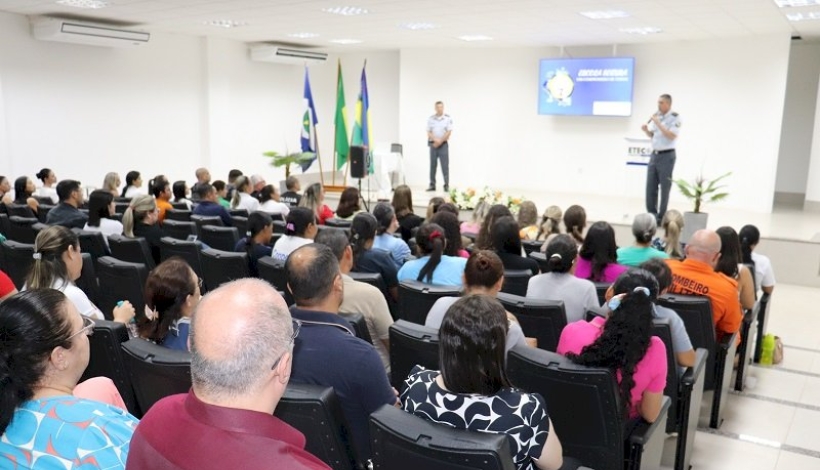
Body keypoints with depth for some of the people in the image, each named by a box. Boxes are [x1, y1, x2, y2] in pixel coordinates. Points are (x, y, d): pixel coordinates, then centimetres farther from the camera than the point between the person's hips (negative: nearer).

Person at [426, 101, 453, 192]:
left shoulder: (448, 118, 0)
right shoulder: (430, 119, 7)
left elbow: (449, 132, -5)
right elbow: (429, 133, 4)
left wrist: (440, 141, -11)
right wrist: (435, 140, -13)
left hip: (443, 144, -2)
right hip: (433, 144, 2)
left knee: (445, 165, -5)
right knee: (432, 165, 4)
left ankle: (446, 185, -2)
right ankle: (432, 185, 10)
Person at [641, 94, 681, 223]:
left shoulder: (675, 118, -9)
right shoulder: (656, 116, 9)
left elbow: (672, 136, -19)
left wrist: (658, 123, -20)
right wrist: (646, 130, -4)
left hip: (667, 156, -6)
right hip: (654, 154, 6)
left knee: (664, 188, 0)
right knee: (650, 186, 6)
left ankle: (661, 217, 6)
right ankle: (651, 214, 16)